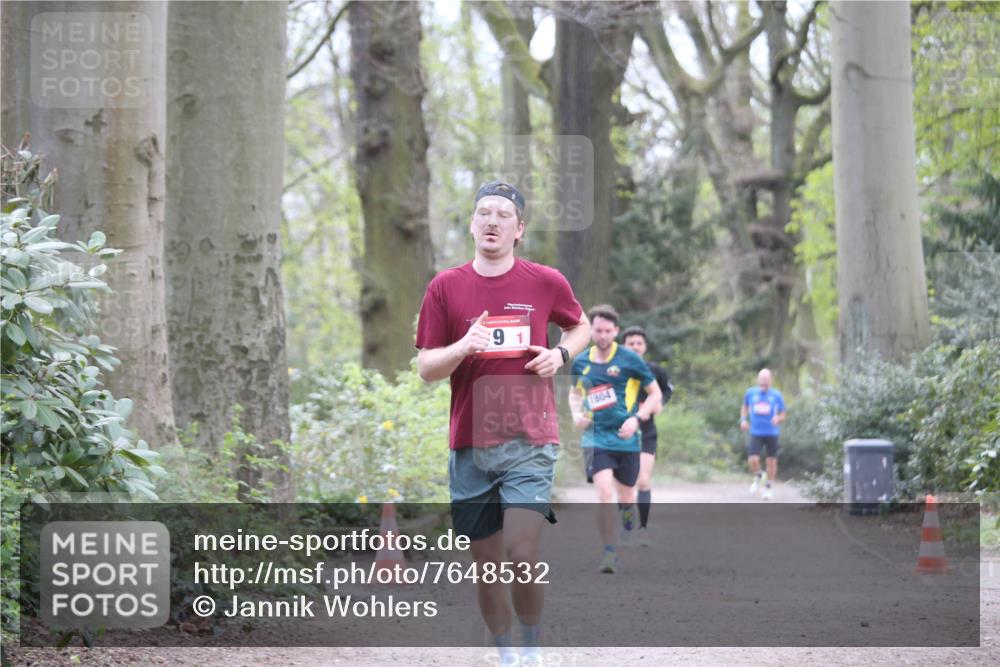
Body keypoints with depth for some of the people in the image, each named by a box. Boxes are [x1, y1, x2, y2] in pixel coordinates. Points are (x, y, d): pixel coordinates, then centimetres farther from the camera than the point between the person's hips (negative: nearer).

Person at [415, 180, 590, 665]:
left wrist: (561, 353, 0)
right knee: (487, 565, 6)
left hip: (530, 442, -2)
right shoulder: (445, 287, 3)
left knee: (522, 557, -14)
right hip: (470, 445, 2)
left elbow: (581, 326, 21)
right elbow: (425, 368, 4)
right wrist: (462, 348, -16)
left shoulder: (546, 282, 2)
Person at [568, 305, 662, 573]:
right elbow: (575, 392, 23)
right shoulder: (581, 362, 4)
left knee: (626, 498, 9)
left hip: (626, 439, -1)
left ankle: (629, 517, 48)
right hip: (596, 437, 1)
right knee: (604, 492, -19)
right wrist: (577, 414, 2)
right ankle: (609, 553, -11)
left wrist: (636, 419, -12)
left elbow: (655, 393, 2)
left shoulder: (630, 359, -5)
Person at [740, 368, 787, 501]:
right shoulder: (750, 393, 2)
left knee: (771, 461, 5)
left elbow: (783, 414, 7)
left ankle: (768, 488, 25)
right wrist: (743, 419, 4)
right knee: (752, 460, -15)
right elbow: (745, 407, 21)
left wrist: (778, 419, -16)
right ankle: (758, 477, 19)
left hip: (772, 433, 0)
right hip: (756, 433, 0)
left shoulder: (776, 395, -1)